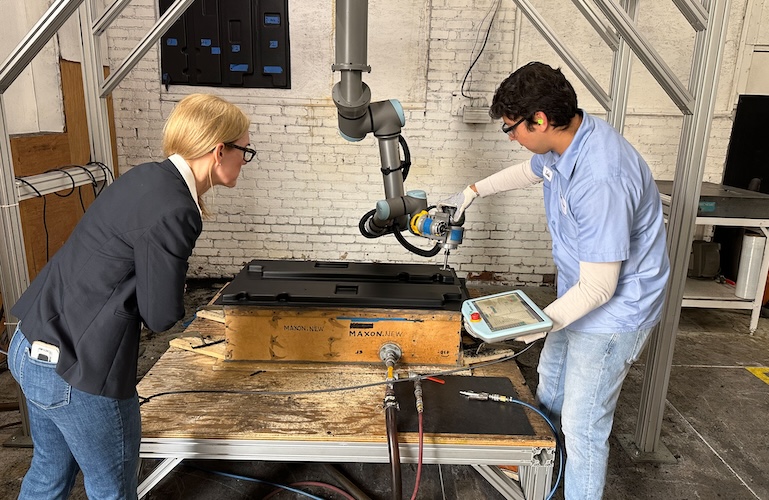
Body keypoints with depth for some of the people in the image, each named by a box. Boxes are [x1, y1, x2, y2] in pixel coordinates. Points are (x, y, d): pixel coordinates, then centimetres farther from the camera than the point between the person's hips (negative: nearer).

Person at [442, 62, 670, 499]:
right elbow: (531, 170, 19)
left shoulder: (599, 181, -36)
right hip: (582, 290, 10)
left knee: (583, 425, 0)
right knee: (550, 379, 26)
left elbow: (598, 288, -30)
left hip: (615, 307, -10)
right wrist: (474, 191, 17)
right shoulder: (566, 139, -7)